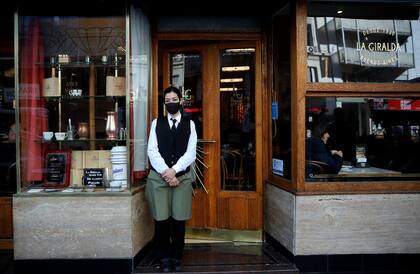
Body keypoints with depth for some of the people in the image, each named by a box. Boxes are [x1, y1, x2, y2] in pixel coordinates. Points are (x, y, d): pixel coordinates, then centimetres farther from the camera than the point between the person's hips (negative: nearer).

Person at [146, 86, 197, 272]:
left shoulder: (189, 124, 7)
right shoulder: (157, 123, 8)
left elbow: (190, 153, -1)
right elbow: (152, 151, -1)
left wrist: (174, 170, -13)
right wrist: (165, 172, -12)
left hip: (182, 177, 0)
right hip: (159, 177, 0)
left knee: (179, 220, 3)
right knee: (161, 220, 2)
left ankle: (177, 257, 20)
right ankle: (164, 258, 19)